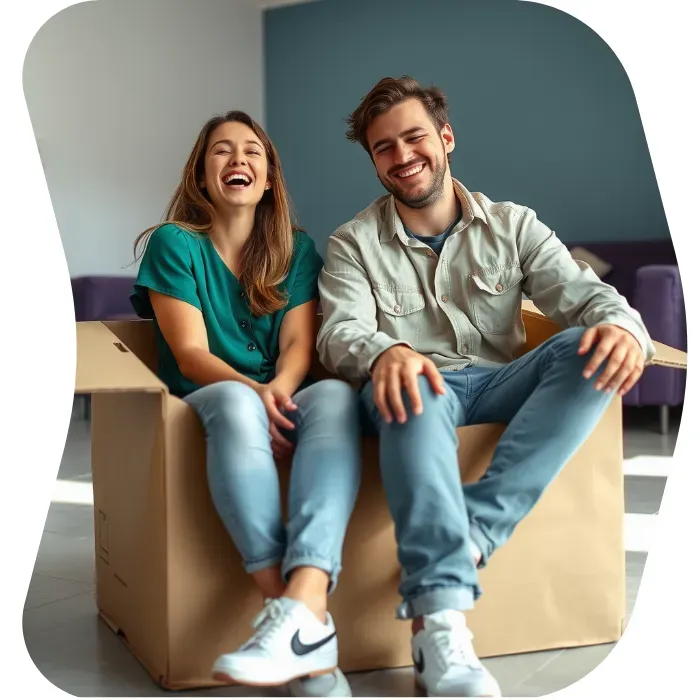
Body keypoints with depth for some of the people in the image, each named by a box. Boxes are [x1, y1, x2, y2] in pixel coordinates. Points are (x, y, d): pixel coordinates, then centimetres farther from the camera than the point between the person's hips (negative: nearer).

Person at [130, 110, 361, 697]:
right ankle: (309, 625, -47)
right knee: (235, 401, -39)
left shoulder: (297, 249, 15)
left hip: (284, 401, 2)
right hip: (205, 404, -2)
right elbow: (190, 353, -5)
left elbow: (299, 344, 2)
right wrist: (254, 391, -25)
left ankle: (301, 601, -53)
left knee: (335, 396, -34)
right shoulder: (175, 243, 6)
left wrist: (281, 387, -22)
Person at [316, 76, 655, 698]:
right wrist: (385, 353, -35)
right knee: (412, 387, -38)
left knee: (590, 347, -26)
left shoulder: (512, 226, 11)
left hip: (500, 386, 2)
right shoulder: (354, 243, 7)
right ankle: (439, 623, -46)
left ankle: (471, 538, -35)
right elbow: (341, 333, -9)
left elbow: (585, 294, -2)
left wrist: (623, 326, -28)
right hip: (420, 387, -2)